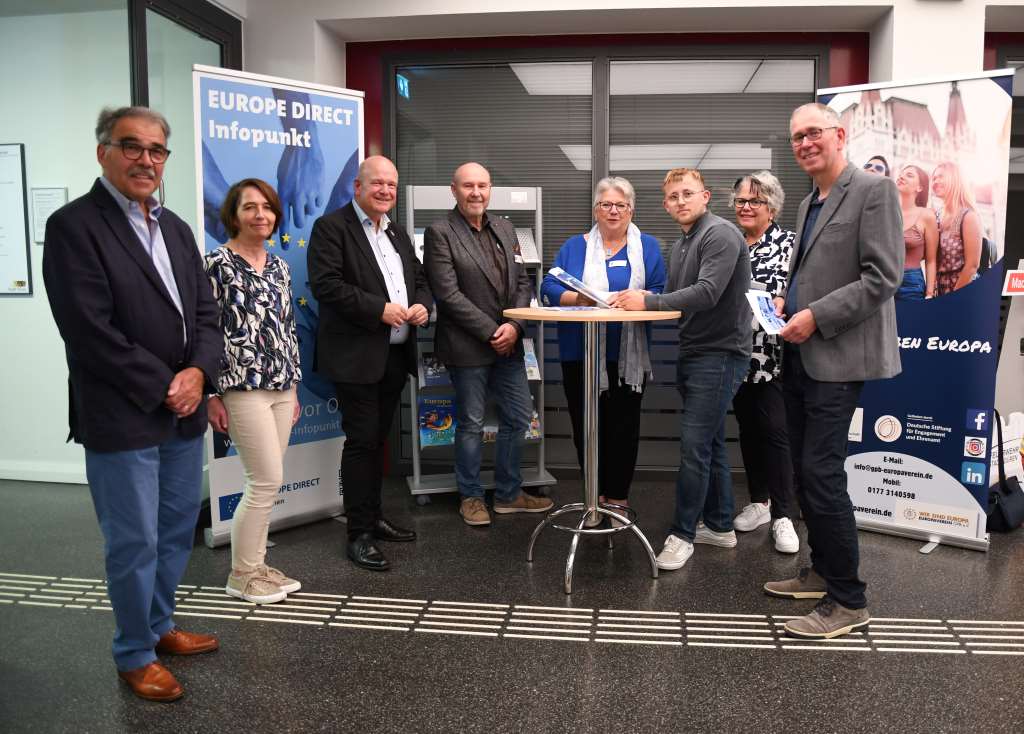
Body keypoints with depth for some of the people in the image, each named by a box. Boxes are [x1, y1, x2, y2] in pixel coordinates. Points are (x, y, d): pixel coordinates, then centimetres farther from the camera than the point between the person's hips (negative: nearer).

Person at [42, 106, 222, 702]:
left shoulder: (175, 228, 13)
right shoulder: (74, 226, -9)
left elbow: (206, 313, 10)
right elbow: (91, 333, -17)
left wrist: (198, 373, -7)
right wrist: (163, 388, -14)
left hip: (184, 411, 7)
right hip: (121, 418, -7)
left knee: (178, 530, 17)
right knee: (134, 542, 5)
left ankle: (159, 624, 37)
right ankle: (135, 656, 23)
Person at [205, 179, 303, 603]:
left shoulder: (279, 266, 12)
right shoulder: (217, 264, -8)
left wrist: (294, 387, 16)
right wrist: (210, 395, -12)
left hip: (280, 387, 7)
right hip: (242, 388, -7)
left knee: (264, 482, 11)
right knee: (269, 480, -5)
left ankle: (254, 564, 24)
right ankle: (240, 576, 11)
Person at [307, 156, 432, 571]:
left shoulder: (398, 233, 18)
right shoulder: (331, 227, -6)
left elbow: (420, 280, 22)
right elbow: (325, 284, -17)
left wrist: (422, 305, -1)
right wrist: (379, 309, -21)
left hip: (396, 355, 7)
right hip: (357, 357, -7)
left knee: (378, 439, 15)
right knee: (361, 441, -4)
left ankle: (373, 518, 27)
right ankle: (359, 534, 4)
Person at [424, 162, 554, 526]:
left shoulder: (504, 229, 11)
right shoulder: (439, 233, -8)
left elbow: (522, 281, 9)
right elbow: (448, 293, -15)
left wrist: (514, 325, -7)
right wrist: (490, 332, -15)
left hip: (508, 342, 6)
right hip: (467, 346, -6)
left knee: (518, 419, 12)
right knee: (471, 425, 6)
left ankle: (508, 493, 28)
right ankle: (471, 496, 24)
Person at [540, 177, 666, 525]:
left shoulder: (647, 247, 9)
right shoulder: (575, 247, 11)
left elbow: (661, 293, -1)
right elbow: (549, 288, 0)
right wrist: (578, 297, -19)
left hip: (628, 356, -1)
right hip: (581, 354, 1)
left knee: (624, 427, 2)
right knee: (586, 427, 4)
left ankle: (618, 496, 16)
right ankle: (595, 495, 19)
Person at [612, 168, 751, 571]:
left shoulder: (720, 234, -12)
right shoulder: (680, 246, 17)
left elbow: (707, 293, -23)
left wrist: (647, 302, -20)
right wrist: (640, 299, -4)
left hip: (719, 354, -9)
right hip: (693, 353, 9)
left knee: (694, 445, -9)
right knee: (710, 443, 15)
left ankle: (682, 534, 1)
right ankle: (720, 526, 26)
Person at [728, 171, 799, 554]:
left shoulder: (788, 243, -3)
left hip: (773, 355, -5)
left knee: (774, 429, -8)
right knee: (747, 428, 12)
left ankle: (783, 516, 0)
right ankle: (759, 501, 25)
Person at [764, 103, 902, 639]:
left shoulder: (874, 191, -8)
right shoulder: (809, 204, 18)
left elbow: (883, 277, -16)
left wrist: (815, 316, -19)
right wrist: (786, 301, 7)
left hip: (837, 358, -9)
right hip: (799, 356, 9)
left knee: (821, 474, -9)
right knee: (805, 473, 13)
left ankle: (848, 602, 4)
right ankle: (823, 573, 28)